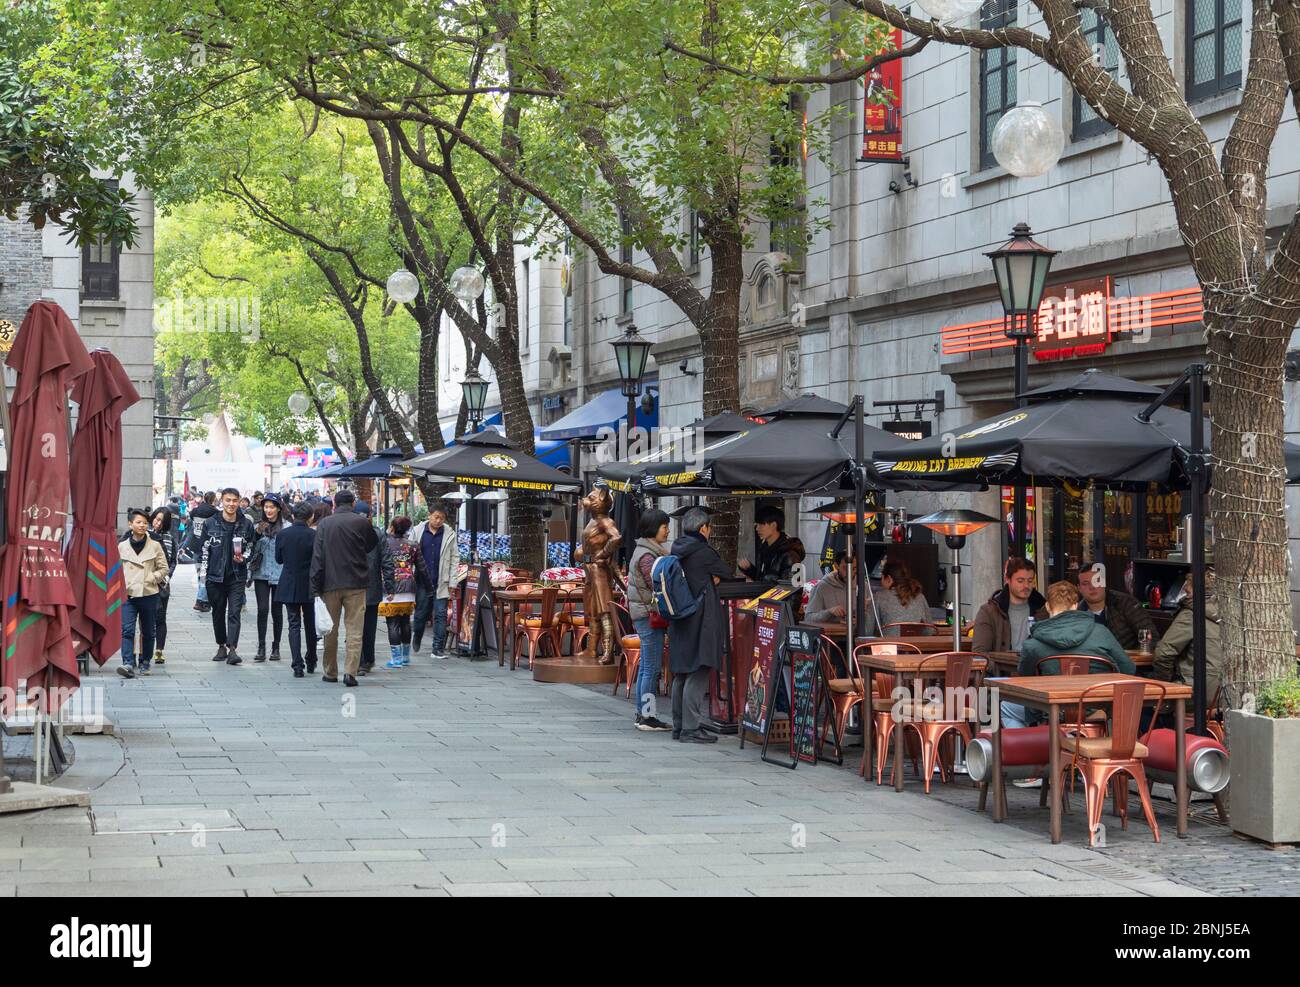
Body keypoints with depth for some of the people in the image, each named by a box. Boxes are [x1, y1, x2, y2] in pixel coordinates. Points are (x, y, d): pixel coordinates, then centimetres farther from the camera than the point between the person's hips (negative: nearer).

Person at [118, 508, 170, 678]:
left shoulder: (155, 546, 3)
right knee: (127, 630, -14)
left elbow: (163, 568, 7)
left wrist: (151, 578, -6)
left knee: (148, 631, 10)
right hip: (127, 594, 0)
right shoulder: (121, 546, 6)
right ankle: (128, 664, -21)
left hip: (149, 594, 1)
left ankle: (145, 662, 24)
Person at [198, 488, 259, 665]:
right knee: (218, 612, 11)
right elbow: (204, 549, 6)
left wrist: (243, 558, -7)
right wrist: (202, 573, 2)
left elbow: (251, 549, 13)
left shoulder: (246, 524, 3)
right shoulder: (211, 523, 2)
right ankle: (221, 646, 23)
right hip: (215, 575, 1)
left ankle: (232, 648, -16)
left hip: (237, 576, -1)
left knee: (234, 612, -10)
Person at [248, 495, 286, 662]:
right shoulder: (259, 526, 8)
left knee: (276, 611, 5)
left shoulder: (285, 527, -6)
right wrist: (257, 534, -7)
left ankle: (276, 648, 15)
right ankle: (261, 648, -3)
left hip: (279, 574, -3)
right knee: (262, 609, -5)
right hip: (261, 574, 3)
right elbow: (253, 549, 11)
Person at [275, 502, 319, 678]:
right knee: (311, 625, 14)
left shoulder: (282, 535, -5)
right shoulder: (314, 535, -11)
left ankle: (297, 666, -7)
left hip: (289, 586, 1)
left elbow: (278, 559, 5)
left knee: (294, 625, 2)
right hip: (309, 586, -1)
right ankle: (311, 663, 23)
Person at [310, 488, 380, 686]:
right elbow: (372, 543, 13)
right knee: (355, 630, 0)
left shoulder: (324, 523, 0)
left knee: (331, 629, 13)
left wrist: (316, 588, -1)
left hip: (330, 584, 2)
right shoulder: (361, 522, -4)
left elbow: (317, 557, -2)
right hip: (356, 583, -2)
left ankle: (330, 672, 20)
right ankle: (350, 672, -10)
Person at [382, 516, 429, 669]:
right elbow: (422, 569, 10)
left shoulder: (386, 543, -5)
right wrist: (428, 587, 19)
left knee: (393, 623, -1)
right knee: (405, 623, 16)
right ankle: (405, 657, 24)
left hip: (392, 590, -5)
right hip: (409, 590, 5)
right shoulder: (412, 546, 7)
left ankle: (396, 659, -2)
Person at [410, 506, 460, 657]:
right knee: (421, 614, 9)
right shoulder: (417, 531, 3)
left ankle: (439, 648, 2)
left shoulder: (449, 534, 2)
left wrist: (452, 583, -2)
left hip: (441, 582, 0)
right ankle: (416, 638, 35)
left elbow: (454, 559, 3)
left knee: (441, 615, -3)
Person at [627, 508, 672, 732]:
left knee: (646, 667, 13)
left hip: (645, 615, 10)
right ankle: (647, 716, -4)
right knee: (653, 668, -7)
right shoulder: (647, 555, -16)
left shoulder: (647, 550, 15)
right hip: (650, 614, -10)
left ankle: (642, 714, 17)